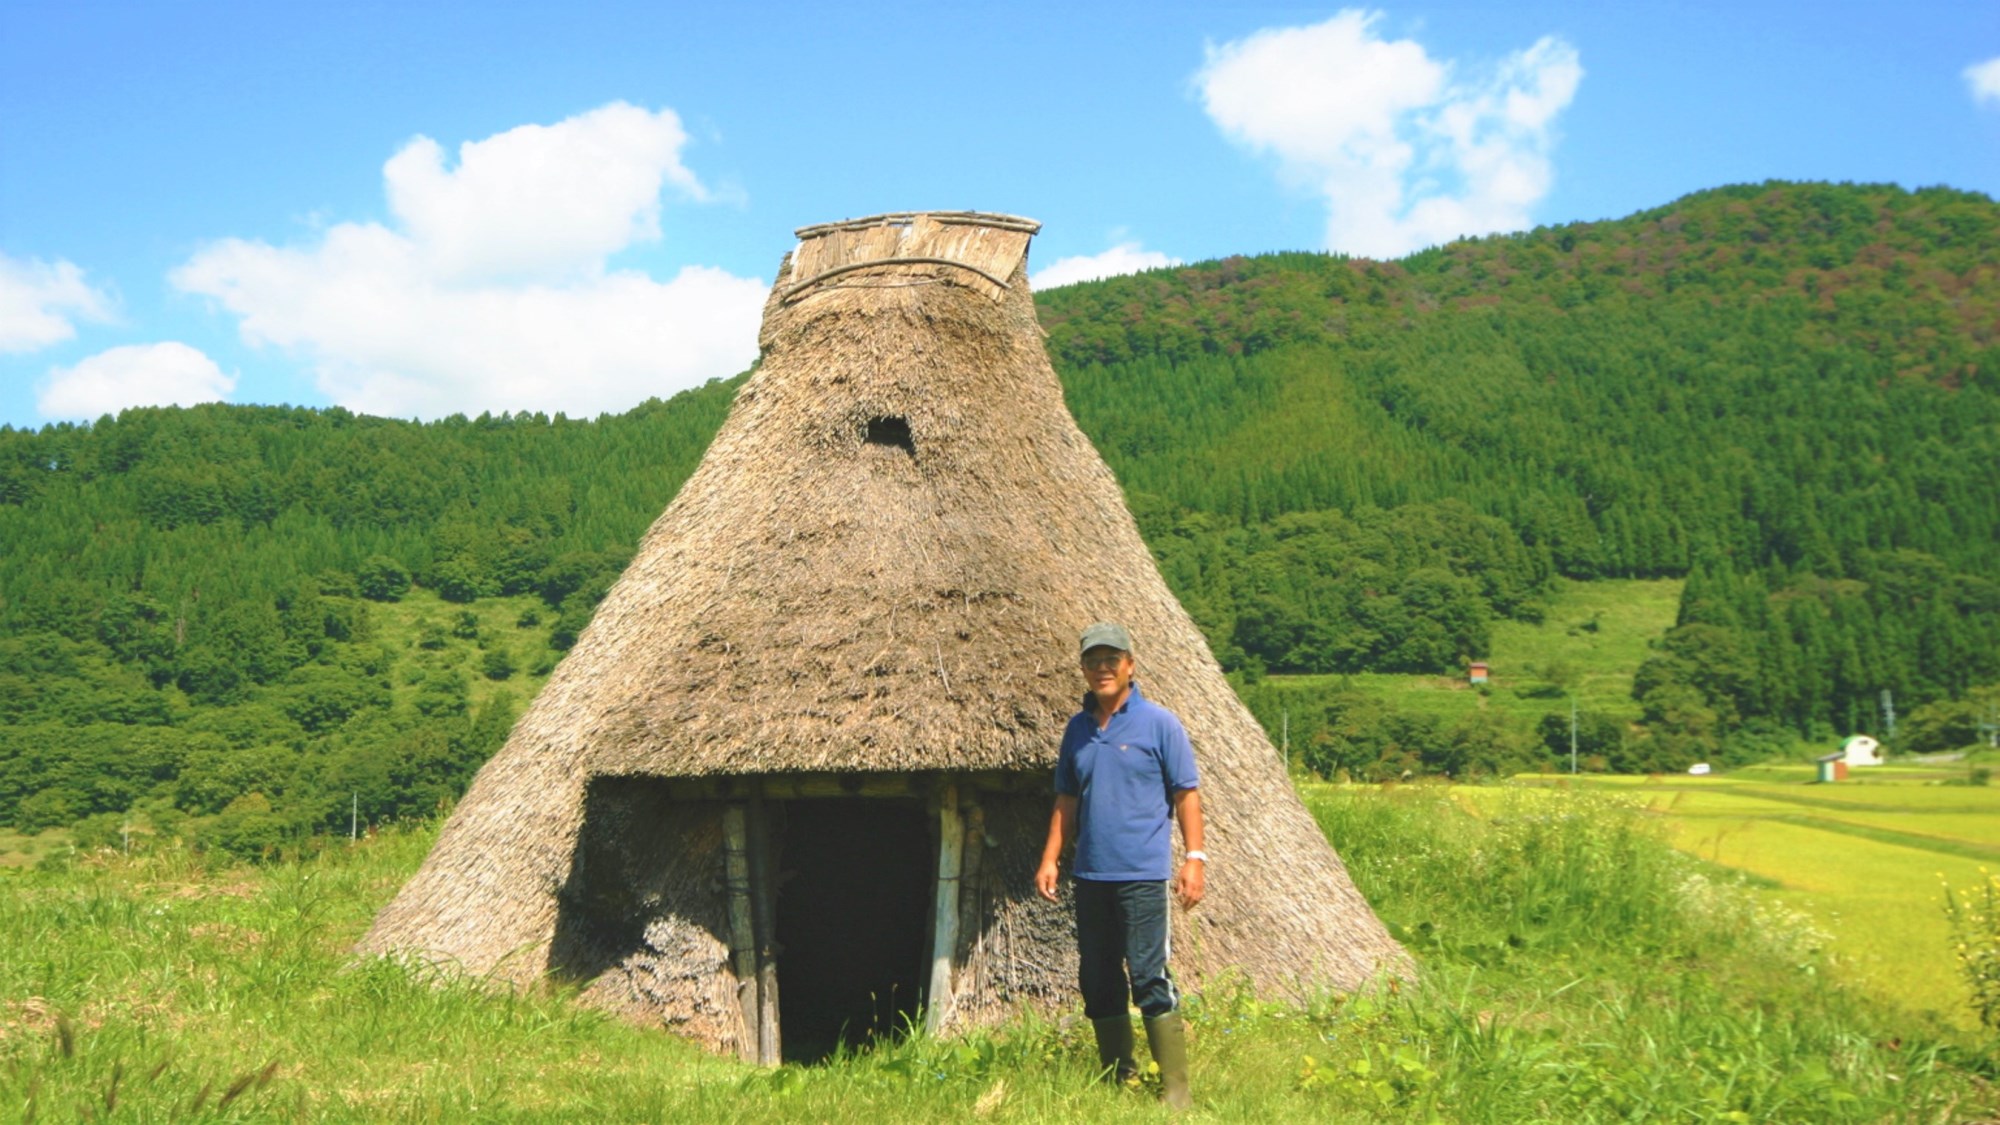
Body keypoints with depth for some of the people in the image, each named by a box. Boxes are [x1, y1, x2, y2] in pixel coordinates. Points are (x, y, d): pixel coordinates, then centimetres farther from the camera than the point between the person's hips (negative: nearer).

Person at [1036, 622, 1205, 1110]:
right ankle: (1117, 1081, 21)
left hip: (1142, 873, -5)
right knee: (1097, 982, 9)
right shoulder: (1077, 729, 12)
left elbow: (1187, 794, -2)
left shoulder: (1158, 723, -2)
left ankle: (1175, 1089, 1)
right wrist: (1049, 860, 11)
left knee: (1148, 977, -8)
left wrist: (1195, 857, -9)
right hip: (1090, 875, 6)